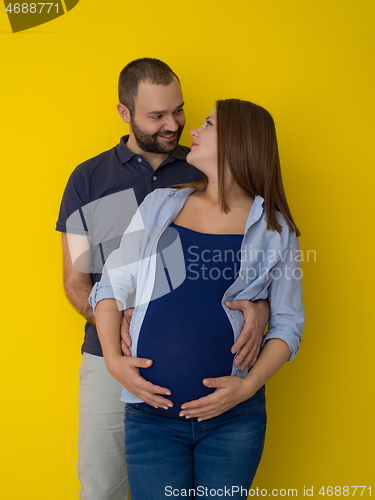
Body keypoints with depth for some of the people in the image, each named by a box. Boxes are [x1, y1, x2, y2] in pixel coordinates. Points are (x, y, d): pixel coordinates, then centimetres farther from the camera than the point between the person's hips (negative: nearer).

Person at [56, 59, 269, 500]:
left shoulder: (205, 173, 5)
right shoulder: (88, 180, 4)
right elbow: (76, 277, 2)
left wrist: (259, 303, -18)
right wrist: (112, 322, -19)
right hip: (113, 361, 0)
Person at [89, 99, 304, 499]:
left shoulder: (274, 229, 3)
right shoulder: (161, 204, 8)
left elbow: (288, 323, 5)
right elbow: (111, 286, 8)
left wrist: (248, 385, -9)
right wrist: (113, 358, -6)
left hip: (234, 418, -1)